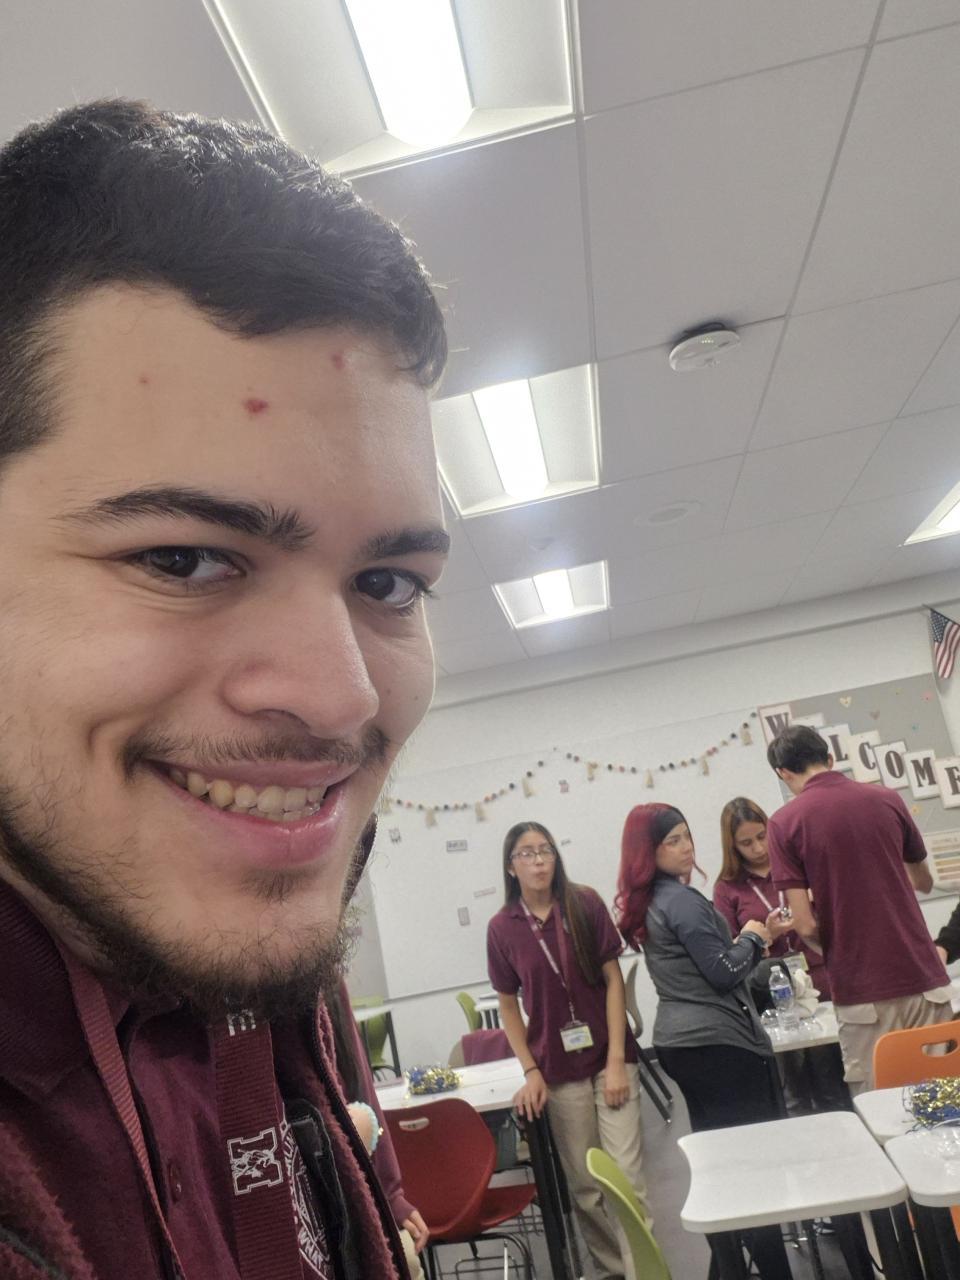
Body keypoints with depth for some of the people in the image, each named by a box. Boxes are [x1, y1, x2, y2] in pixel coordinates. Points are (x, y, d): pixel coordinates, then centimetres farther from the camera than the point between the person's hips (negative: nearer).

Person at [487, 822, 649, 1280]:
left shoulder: (585, 903, -6)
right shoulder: (502, 927, -4)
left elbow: (613, 980, -4)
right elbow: (509, 1006, 5)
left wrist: (616, 1060, -9)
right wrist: (531, 1072, -2)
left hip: (610, 1059, -1)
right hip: (559, 1071, 1)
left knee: (627, 1176, -5)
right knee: (584, 1185, 9)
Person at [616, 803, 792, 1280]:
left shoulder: (648, 904, 12)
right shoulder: (683, 900, -17)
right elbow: (724, 974, -18)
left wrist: (749, 940, 16)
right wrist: (751, 937, -1)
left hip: (677, 1040, 9)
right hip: (715, 1040, -9)